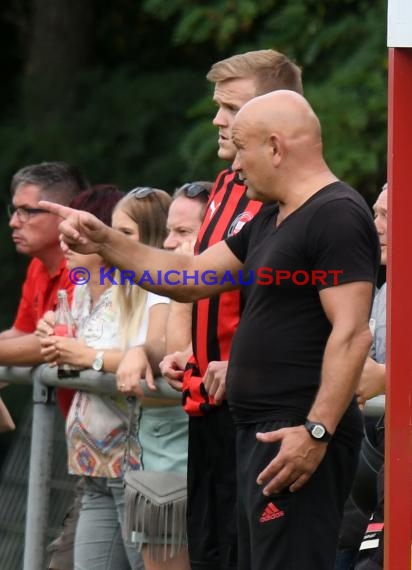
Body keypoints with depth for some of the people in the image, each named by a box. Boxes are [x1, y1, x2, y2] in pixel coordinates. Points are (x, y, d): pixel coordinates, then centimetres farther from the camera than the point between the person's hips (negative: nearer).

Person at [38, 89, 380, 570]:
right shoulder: (270, 221, 19)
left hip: (299, 437, -11)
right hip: (261, 433, 11)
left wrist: (317, 431, -26)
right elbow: (191, 278, 23)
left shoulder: (337, 216, -14)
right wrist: (105, 243, 14)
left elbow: (352, 333, -21)